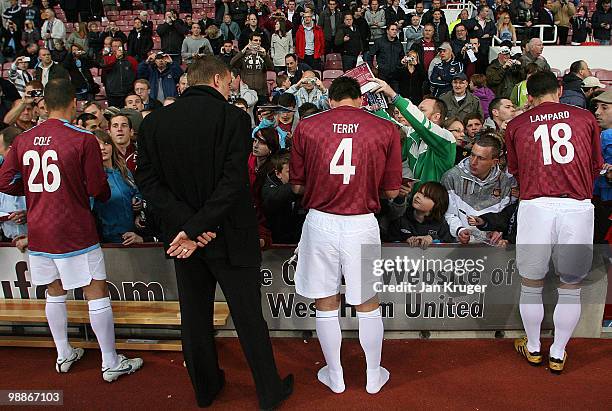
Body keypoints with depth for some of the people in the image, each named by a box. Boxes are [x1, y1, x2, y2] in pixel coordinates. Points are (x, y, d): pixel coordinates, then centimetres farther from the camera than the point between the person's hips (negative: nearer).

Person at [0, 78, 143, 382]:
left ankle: (64, 355, 32)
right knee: (97, 293, 3)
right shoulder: (84, 139, -13)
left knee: (55, 291, 19)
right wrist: (106, 194, 9)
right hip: (74, 232, -6)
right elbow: (97, 188, -13)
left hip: (38, 232, 6)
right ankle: (110, 363, 11)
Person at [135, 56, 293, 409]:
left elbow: (147, 179, -6)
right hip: (229, 235, -4)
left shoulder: (154, 121, 1)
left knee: (195, 315, 18)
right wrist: (195, 228, -19)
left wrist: (187, 223, -13)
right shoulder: (234, 117, -12)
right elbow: (233, 182, -22)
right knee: (249, 316, 10)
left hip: (182, 232, 4)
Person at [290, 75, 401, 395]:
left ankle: (334, 376, 32)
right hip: (362, 224, 1)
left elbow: (297, 186, 4)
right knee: (368, 304, 18)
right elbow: (392, 191, 4)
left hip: (320, 221, 0)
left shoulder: (306, 127, -1)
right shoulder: (386, 130, 0)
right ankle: (374, 376, 34)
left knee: (326, 304, 15)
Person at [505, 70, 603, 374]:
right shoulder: (585, 118, 12)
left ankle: (533, 349, 31)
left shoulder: (516, 125, 10)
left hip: (535, 207, 0)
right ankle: (558, 354, 27)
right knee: (571, 288, 15)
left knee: (531, 284, 16)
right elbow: (596, 168, 21)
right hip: (578, 208, 1)